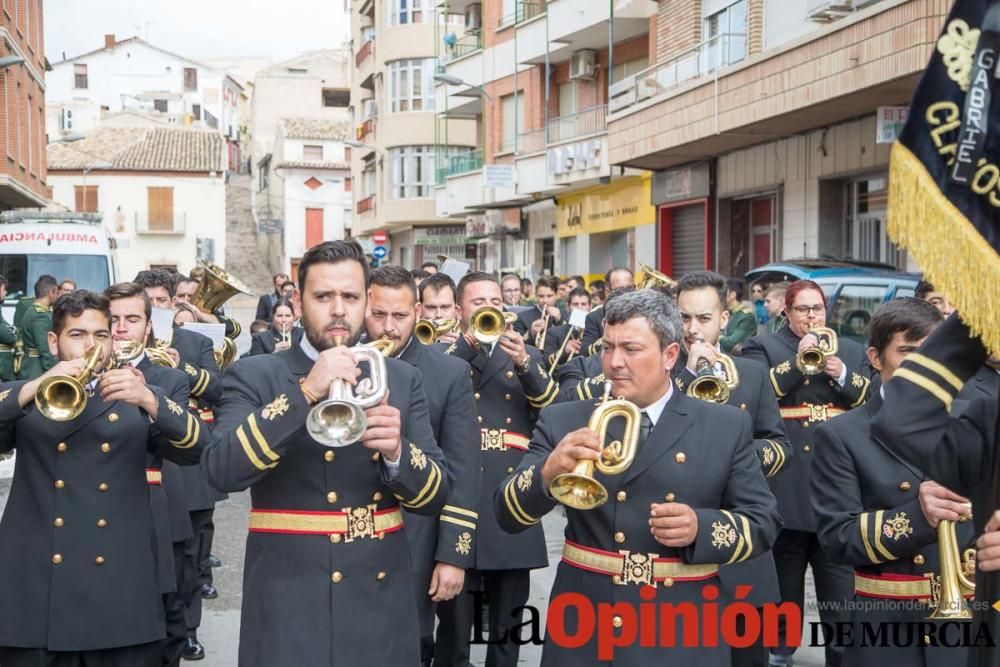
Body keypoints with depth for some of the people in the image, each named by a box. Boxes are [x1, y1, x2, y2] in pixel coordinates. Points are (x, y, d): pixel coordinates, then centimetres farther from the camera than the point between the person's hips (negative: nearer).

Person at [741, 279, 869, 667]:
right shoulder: (762, 347, 6)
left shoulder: (851, 351, 16)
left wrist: (842, 374, -9)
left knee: (842, 587, 2)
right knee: (784, 581, 9)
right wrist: (796, 361, -15)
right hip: (785, 485, -2)